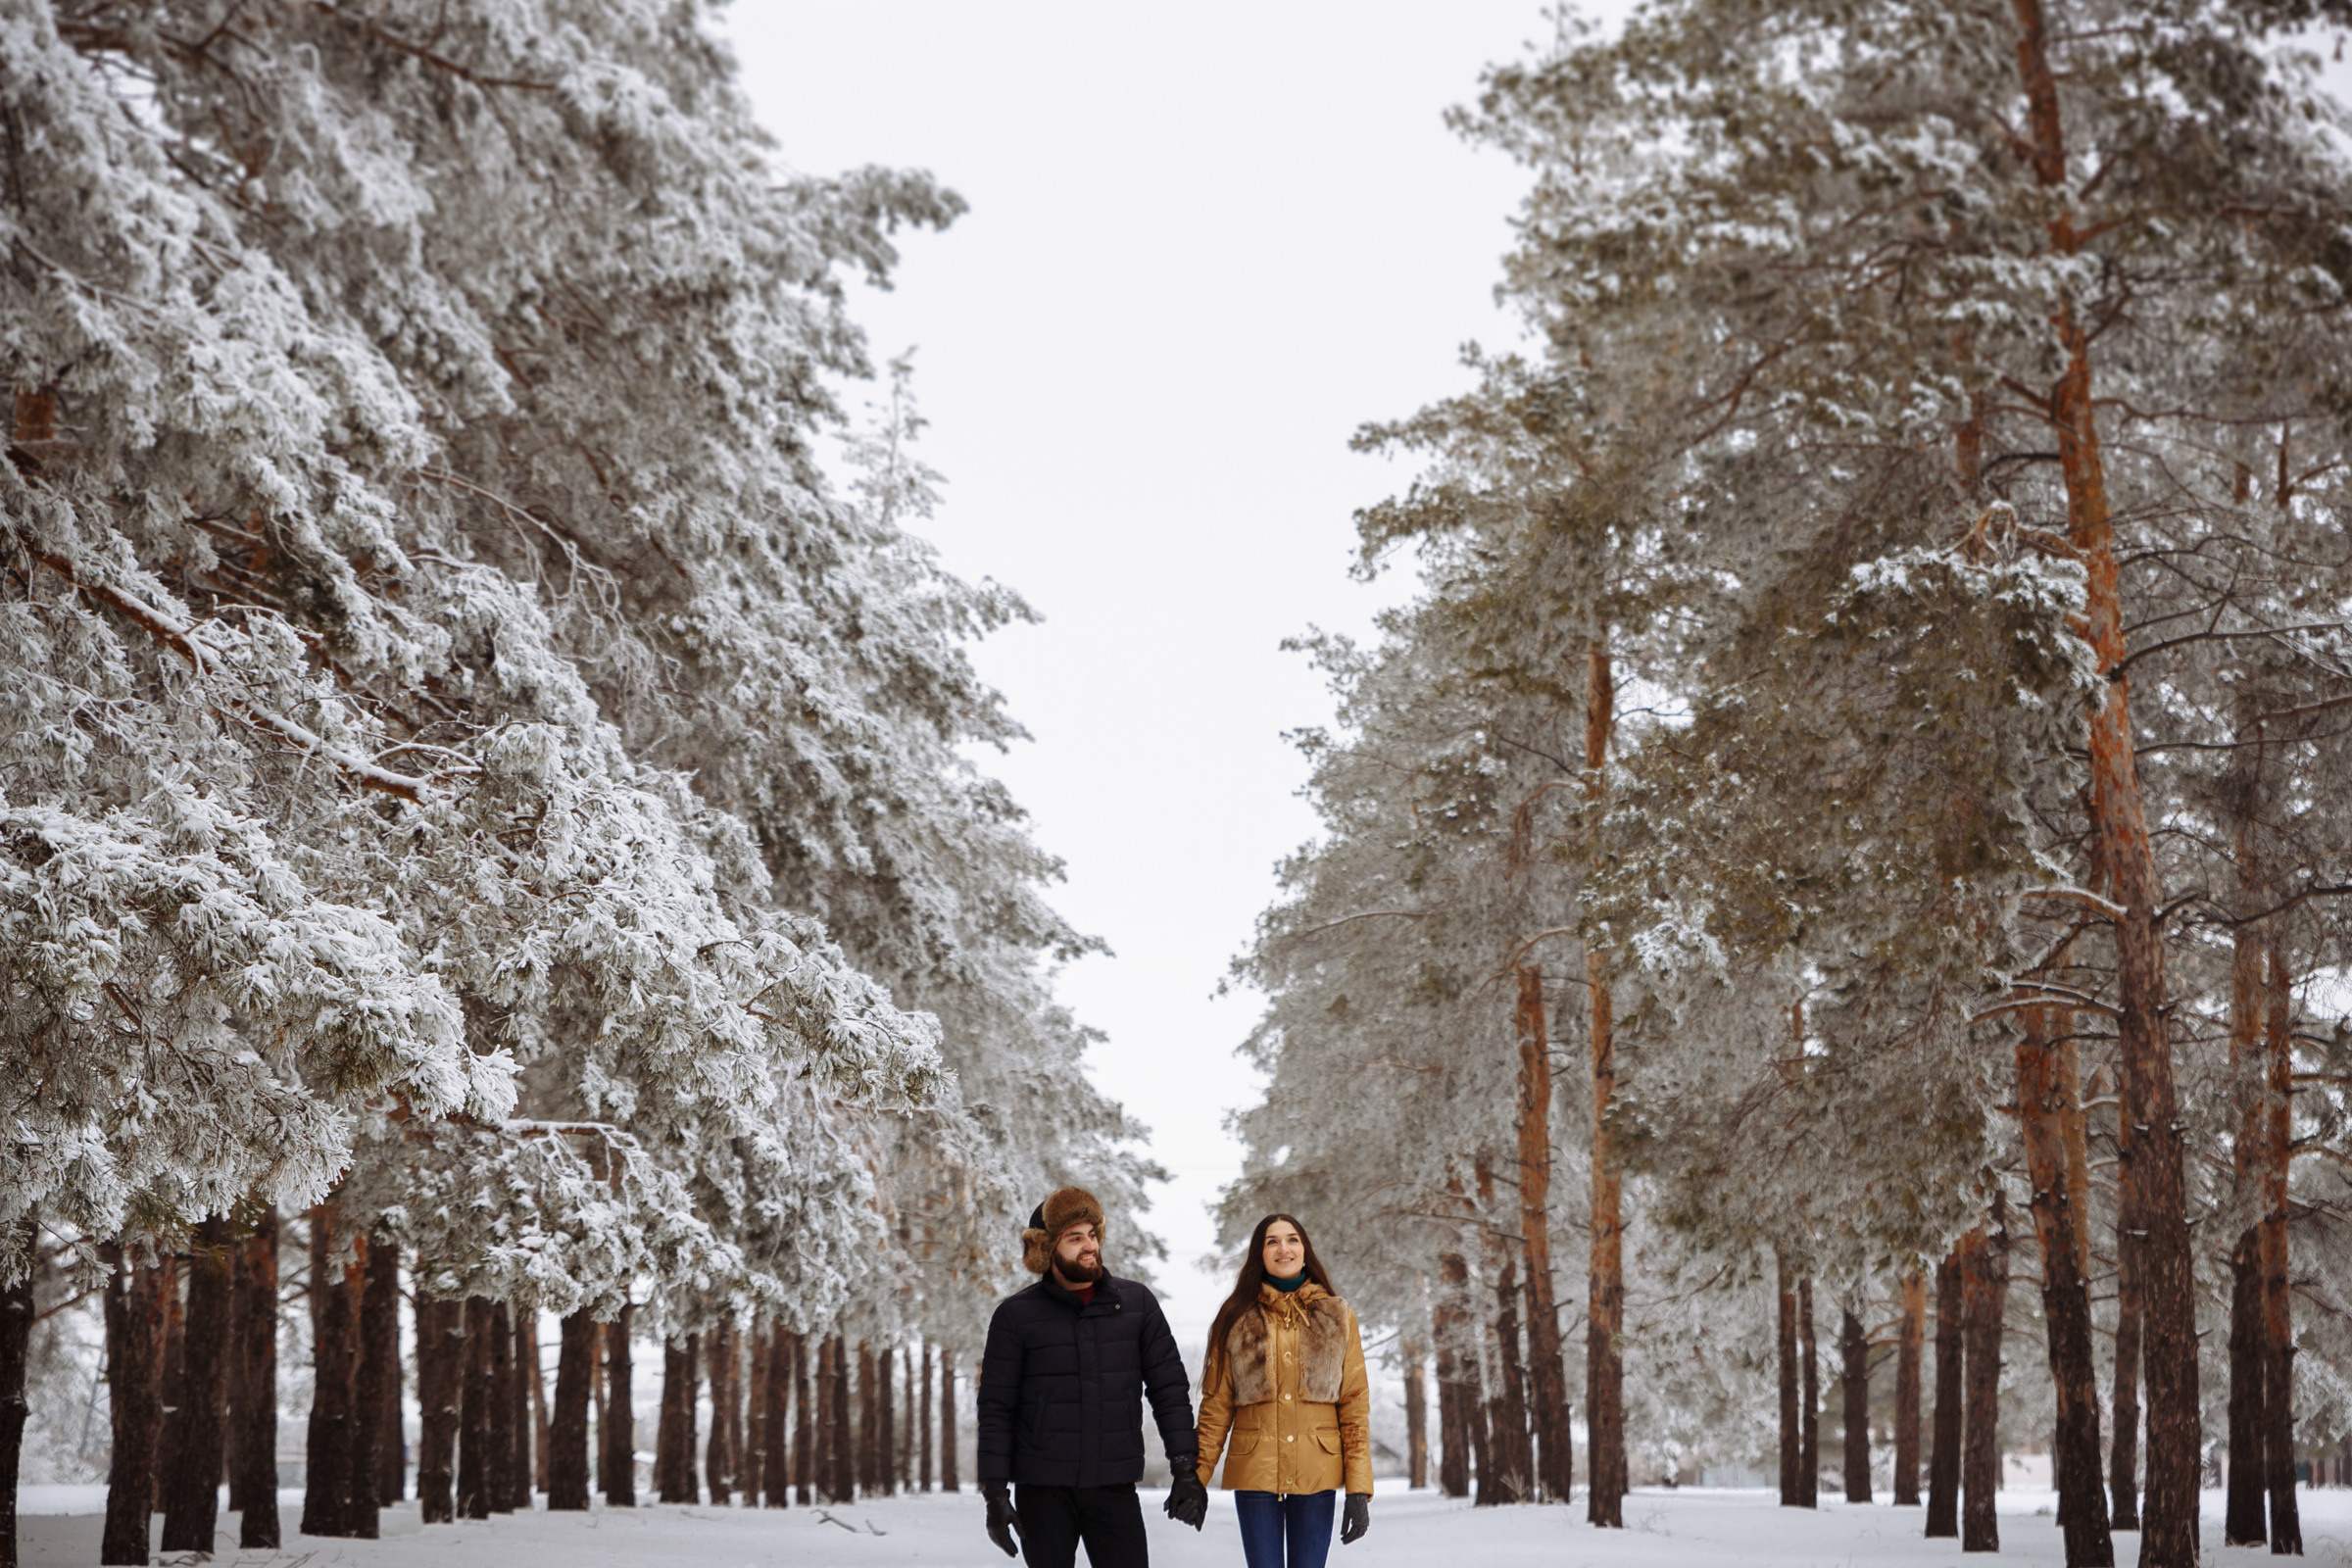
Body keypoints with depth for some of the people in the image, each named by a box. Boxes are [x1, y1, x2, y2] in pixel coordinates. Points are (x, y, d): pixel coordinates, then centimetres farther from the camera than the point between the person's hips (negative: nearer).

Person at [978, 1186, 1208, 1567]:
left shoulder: (1137, 1303, 5)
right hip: (1042, 1490, -1)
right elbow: (995, 1408, 0)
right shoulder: (1016, 1315, 0)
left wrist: (1186, 1468, -3)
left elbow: (1169, 1388, 6)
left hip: (1114, 1488, 1)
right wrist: (995, 1491, -6)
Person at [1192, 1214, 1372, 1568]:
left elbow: (1355, 1406, 4)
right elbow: (1216, 1405, 4)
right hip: (1256, 1471, 0)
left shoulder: (1337, 1319, 7)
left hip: (1316, 1473, 1)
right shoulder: (1236, 1320, 5)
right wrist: (1195, 1479, -5)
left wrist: (1359, 1489, -3)